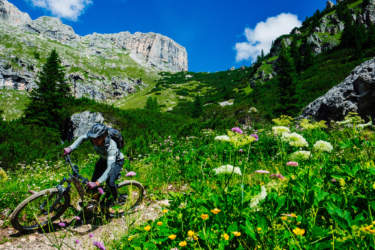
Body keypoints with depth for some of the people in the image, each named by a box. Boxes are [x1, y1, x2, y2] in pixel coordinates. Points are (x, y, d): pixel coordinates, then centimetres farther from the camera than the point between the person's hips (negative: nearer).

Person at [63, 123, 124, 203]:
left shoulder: (111, 147, -44)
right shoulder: (94, 136, -29)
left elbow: (110, 167, -49)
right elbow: (82, 138, -7)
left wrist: (97, 183, -57)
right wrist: (70, 148, -21)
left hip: (116, 161, -5)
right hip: (103, 159, 6)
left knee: (110, 182, -22)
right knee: (93, 180, -1)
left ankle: (117, 201, 7)